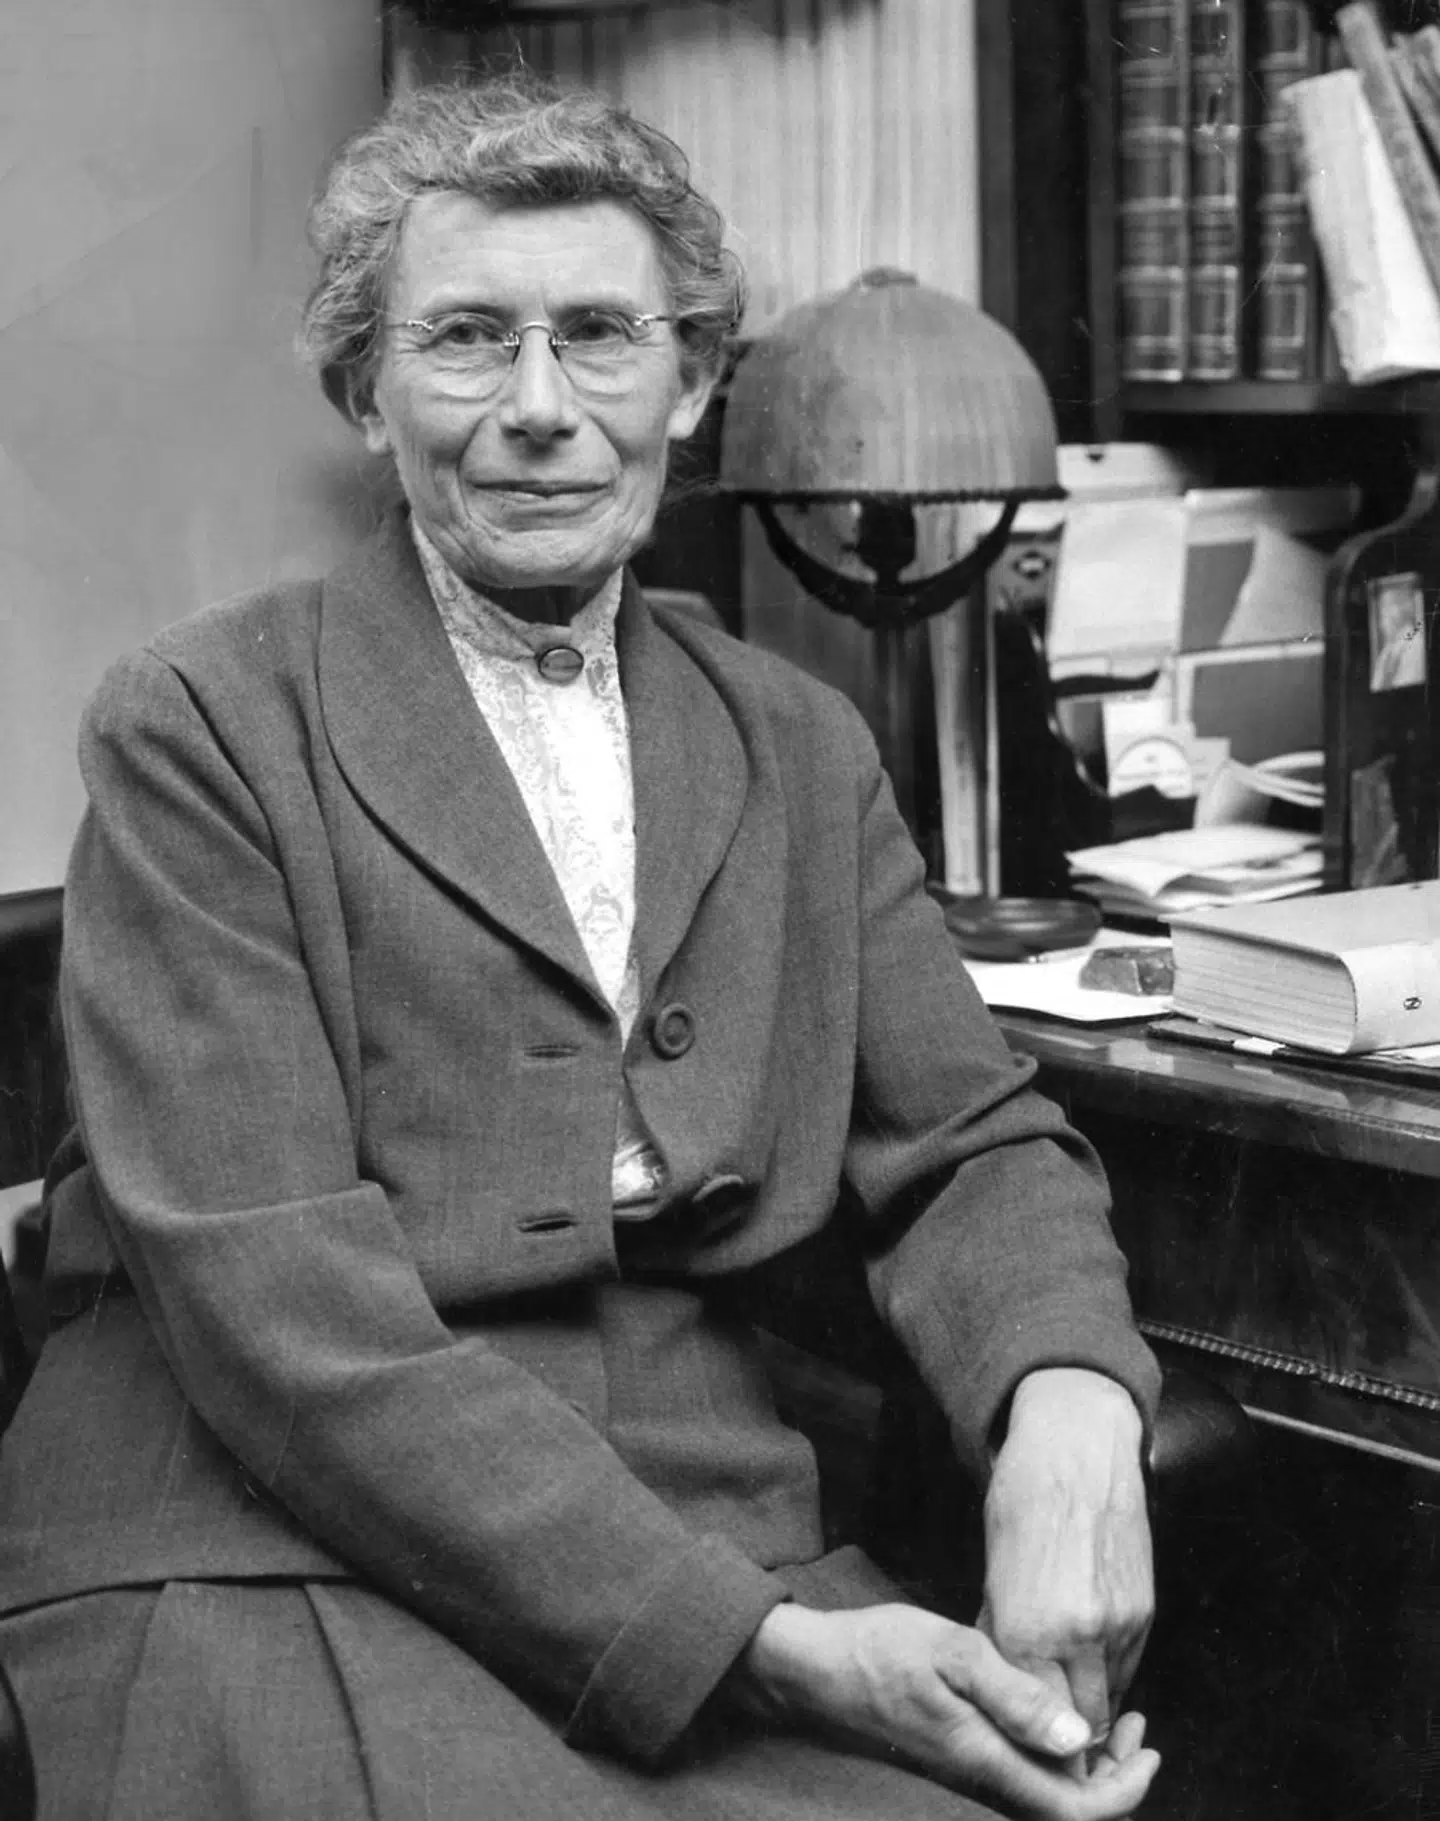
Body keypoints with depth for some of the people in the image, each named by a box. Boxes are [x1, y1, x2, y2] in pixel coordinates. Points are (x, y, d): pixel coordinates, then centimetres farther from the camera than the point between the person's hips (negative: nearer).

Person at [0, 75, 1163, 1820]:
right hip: (267, 1563, -4)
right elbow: (278, 1300, -11)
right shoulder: (198, 728, -3)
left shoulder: (801, 747, 14)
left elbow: (969, 1141, 12)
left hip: (714, 1538, 4)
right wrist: (761, 1646, -18)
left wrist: (1069, 1409, -13)